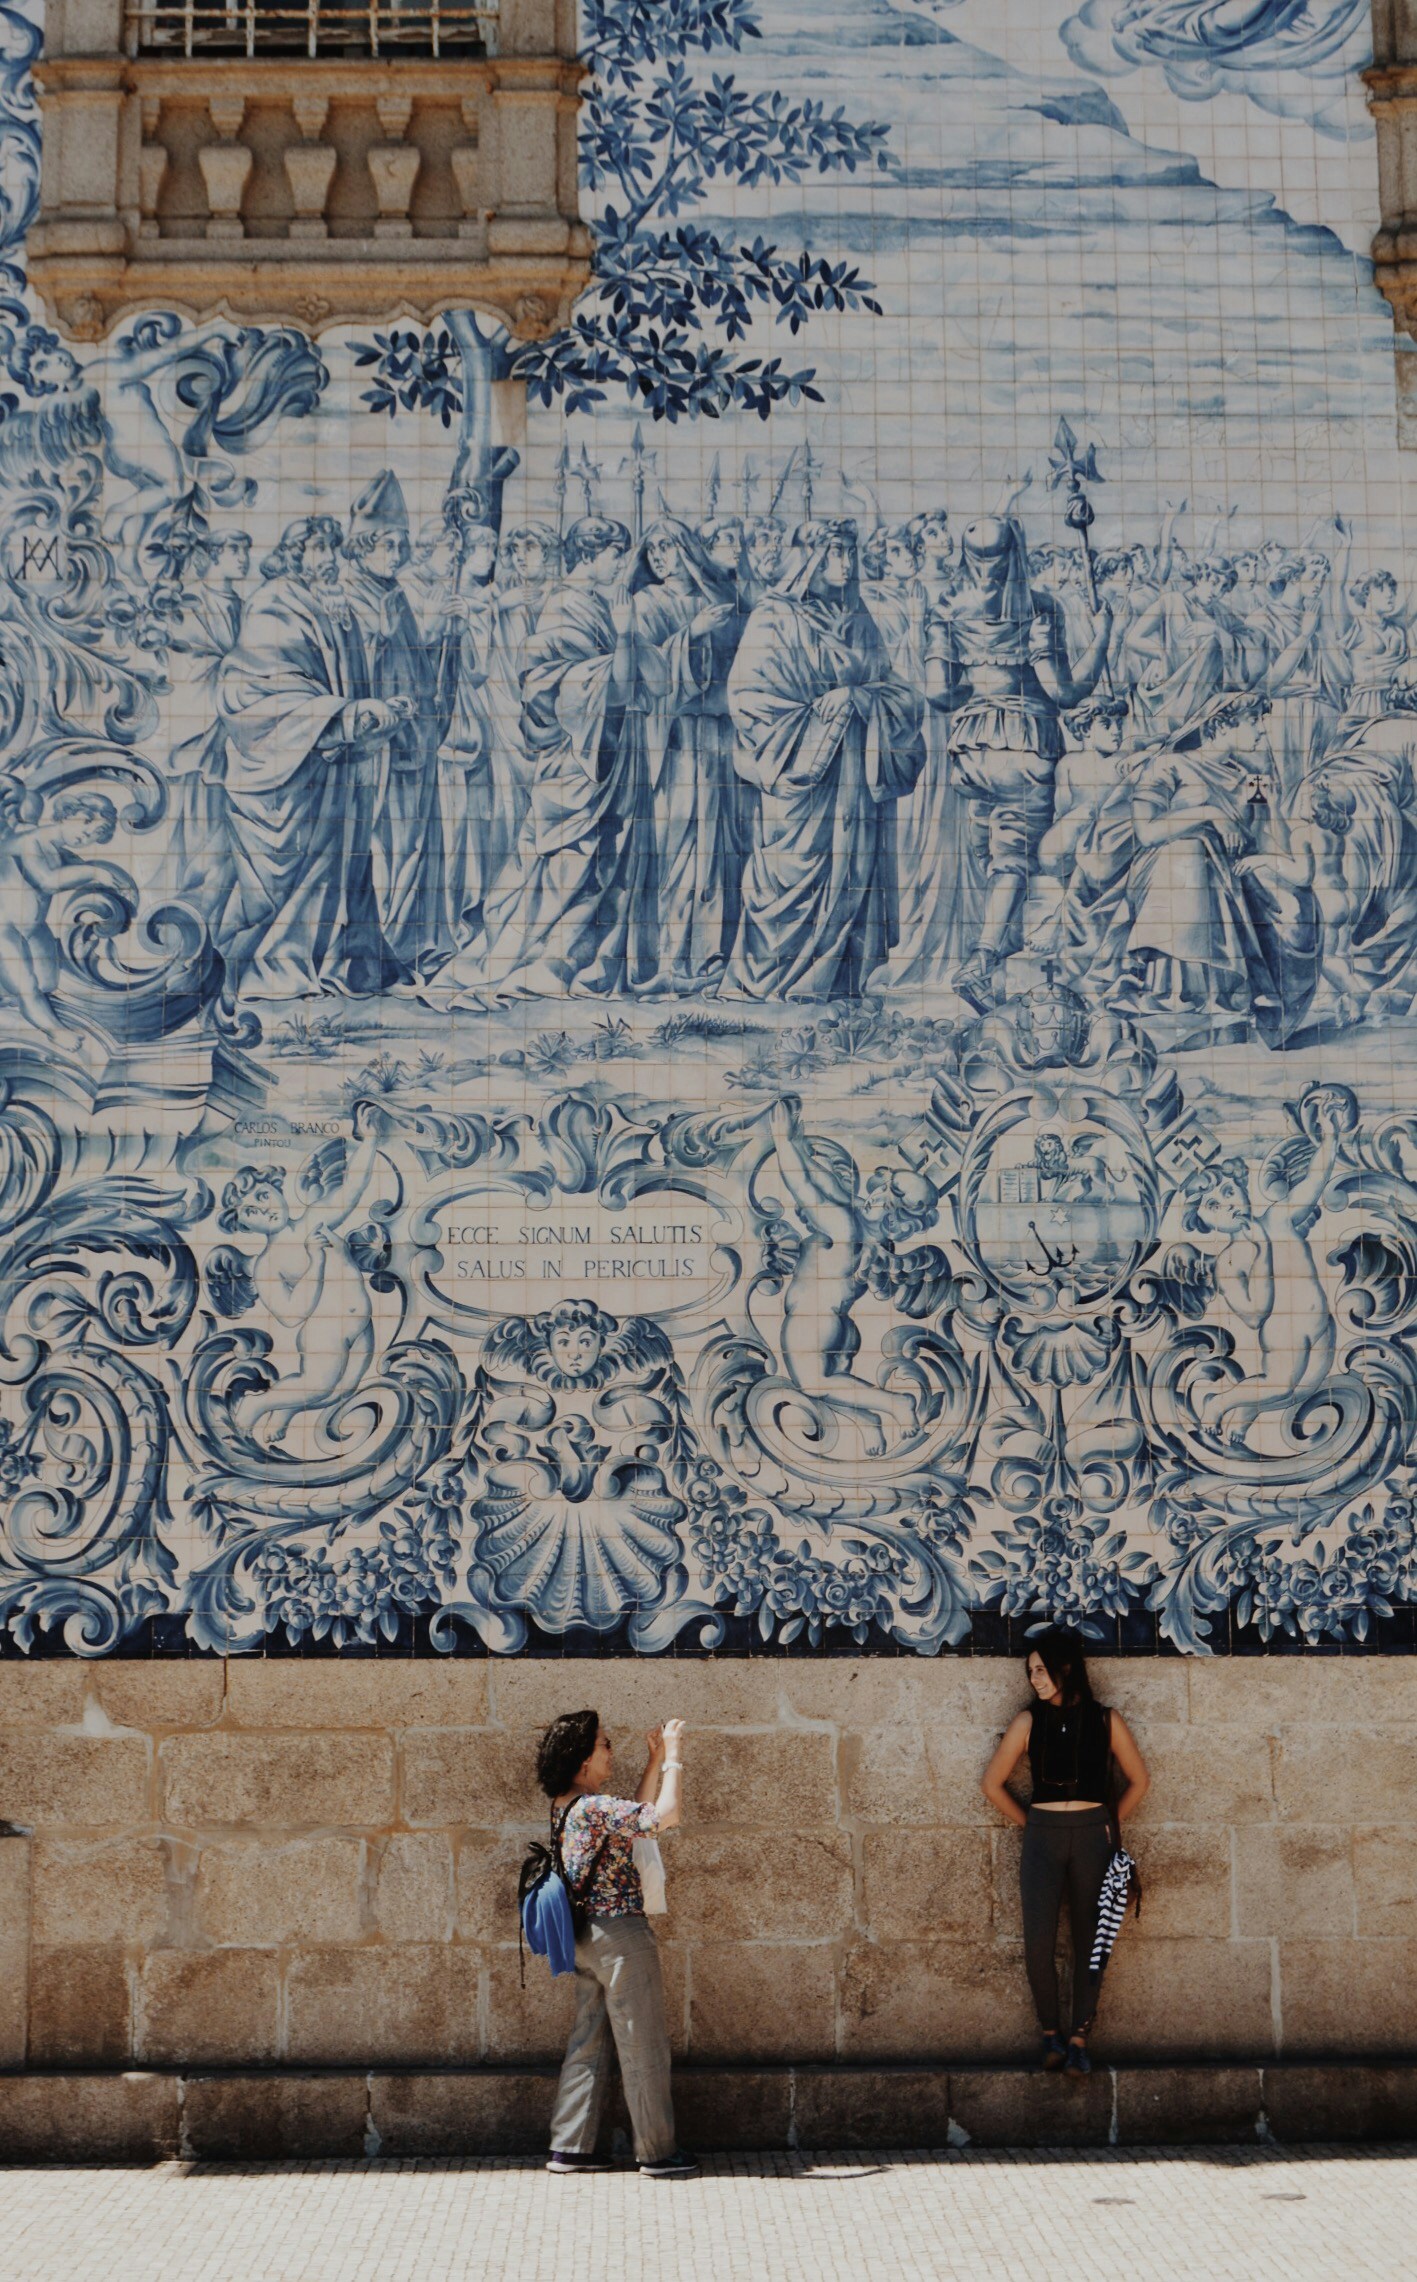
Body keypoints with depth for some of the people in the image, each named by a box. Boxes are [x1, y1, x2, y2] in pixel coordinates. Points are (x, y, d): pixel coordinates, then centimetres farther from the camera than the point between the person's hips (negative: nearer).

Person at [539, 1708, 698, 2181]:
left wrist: (656, 1761, 13)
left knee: (587, 2044, 14)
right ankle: (657, 2153, 10)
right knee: (644, 2047, 1)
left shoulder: (567, 1806, 9)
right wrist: (673, 1759, -16)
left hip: (587, 1939, 9)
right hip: (619, 1934, -9)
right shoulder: (594, 1807, -20)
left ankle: (569, 2147, 17)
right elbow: (665, 1816, -27)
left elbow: (636, 1815, 17)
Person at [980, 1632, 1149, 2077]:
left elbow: (1139, 1780, 13)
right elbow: (992, 1783, 9)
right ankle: (1050, 2032, 7)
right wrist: (1027, 1823, 8)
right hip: (1043, 1836, 0)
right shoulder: (1029, 1722, 3)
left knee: (1089, 1940, 2)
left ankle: (1079, 2039, 10)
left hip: (1092, 1836, 0)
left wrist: (1110, 1824, 9)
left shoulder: (1105, 1721, 2)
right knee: (1038, 1943, -9)